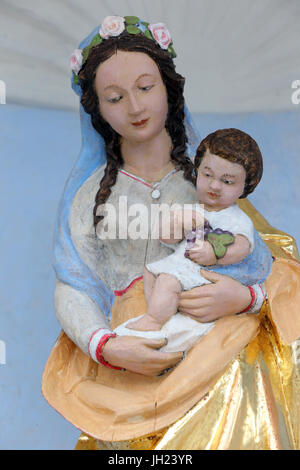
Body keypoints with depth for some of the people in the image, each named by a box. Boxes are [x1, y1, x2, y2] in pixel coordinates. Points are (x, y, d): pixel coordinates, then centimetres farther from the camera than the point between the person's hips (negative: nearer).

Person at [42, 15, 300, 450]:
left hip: (214, 350, 0)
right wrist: (106, 346, -16)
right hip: (126, 363, 1)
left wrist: (246, 296, -18)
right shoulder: (91, 193, 9)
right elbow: (72, 289, 3)